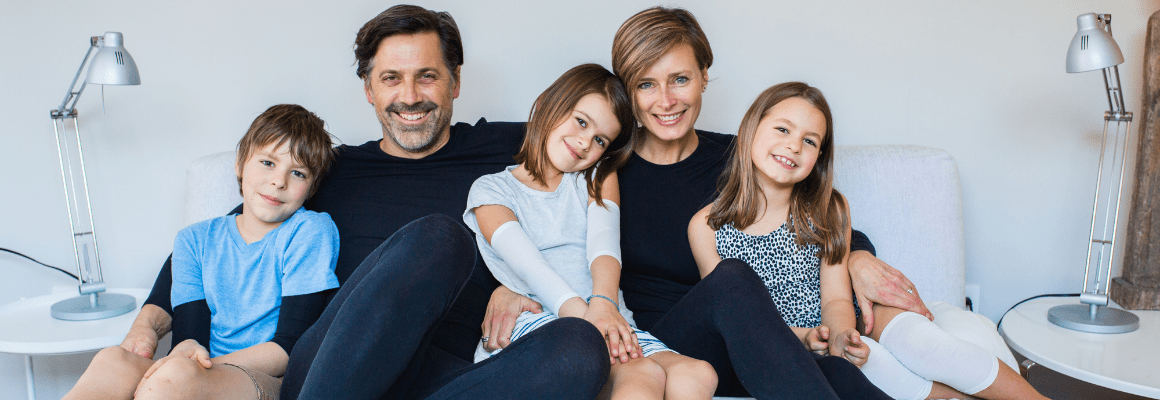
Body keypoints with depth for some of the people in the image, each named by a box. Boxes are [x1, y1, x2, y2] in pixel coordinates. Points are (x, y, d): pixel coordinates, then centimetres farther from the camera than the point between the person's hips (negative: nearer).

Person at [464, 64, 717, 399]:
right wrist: (579, 312, -23)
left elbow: (604, 241, 2)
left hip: (606, 320, 4)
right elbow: (526, 261, -7)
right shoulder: (490, 190, 12)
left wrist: (603, 303, -19)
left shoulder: (598, 178, 23)